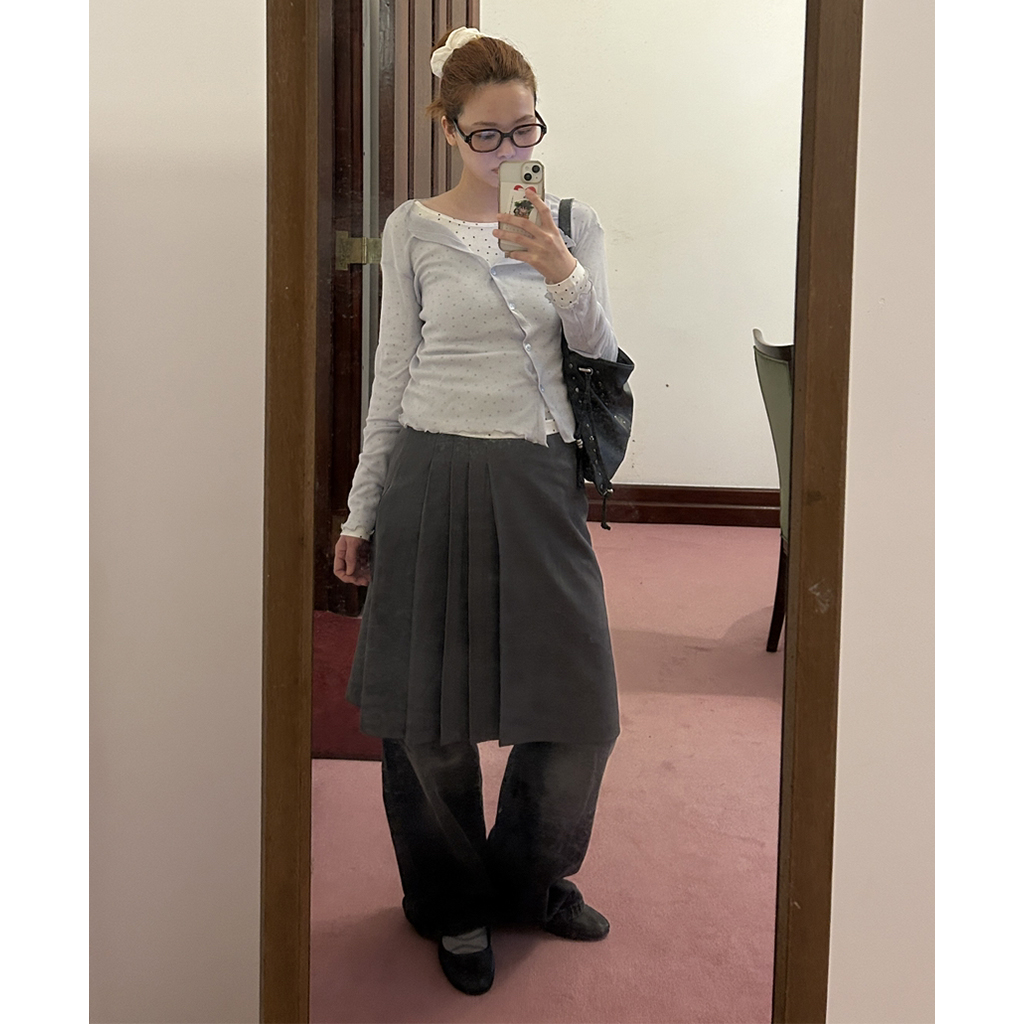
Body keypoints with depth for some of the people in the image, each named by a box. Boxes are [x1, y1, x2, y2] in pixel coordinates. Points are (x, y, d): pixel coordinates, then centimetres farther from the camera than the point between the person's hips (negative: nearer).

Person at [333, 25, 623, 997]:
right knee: (431, 716, 6)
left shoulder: (571, 221, 6)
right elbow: (393, 371, 6)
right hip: (434, 475, -1)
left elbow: (600, 348, -2)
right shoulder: (413, 231, 2)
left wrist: (563, 273, -23)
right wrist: (362, 510, 7)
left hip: (538, 480, 2)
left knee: (580, 709, 3)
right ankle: (454, 903, 30)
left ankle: (531, 878, 30)